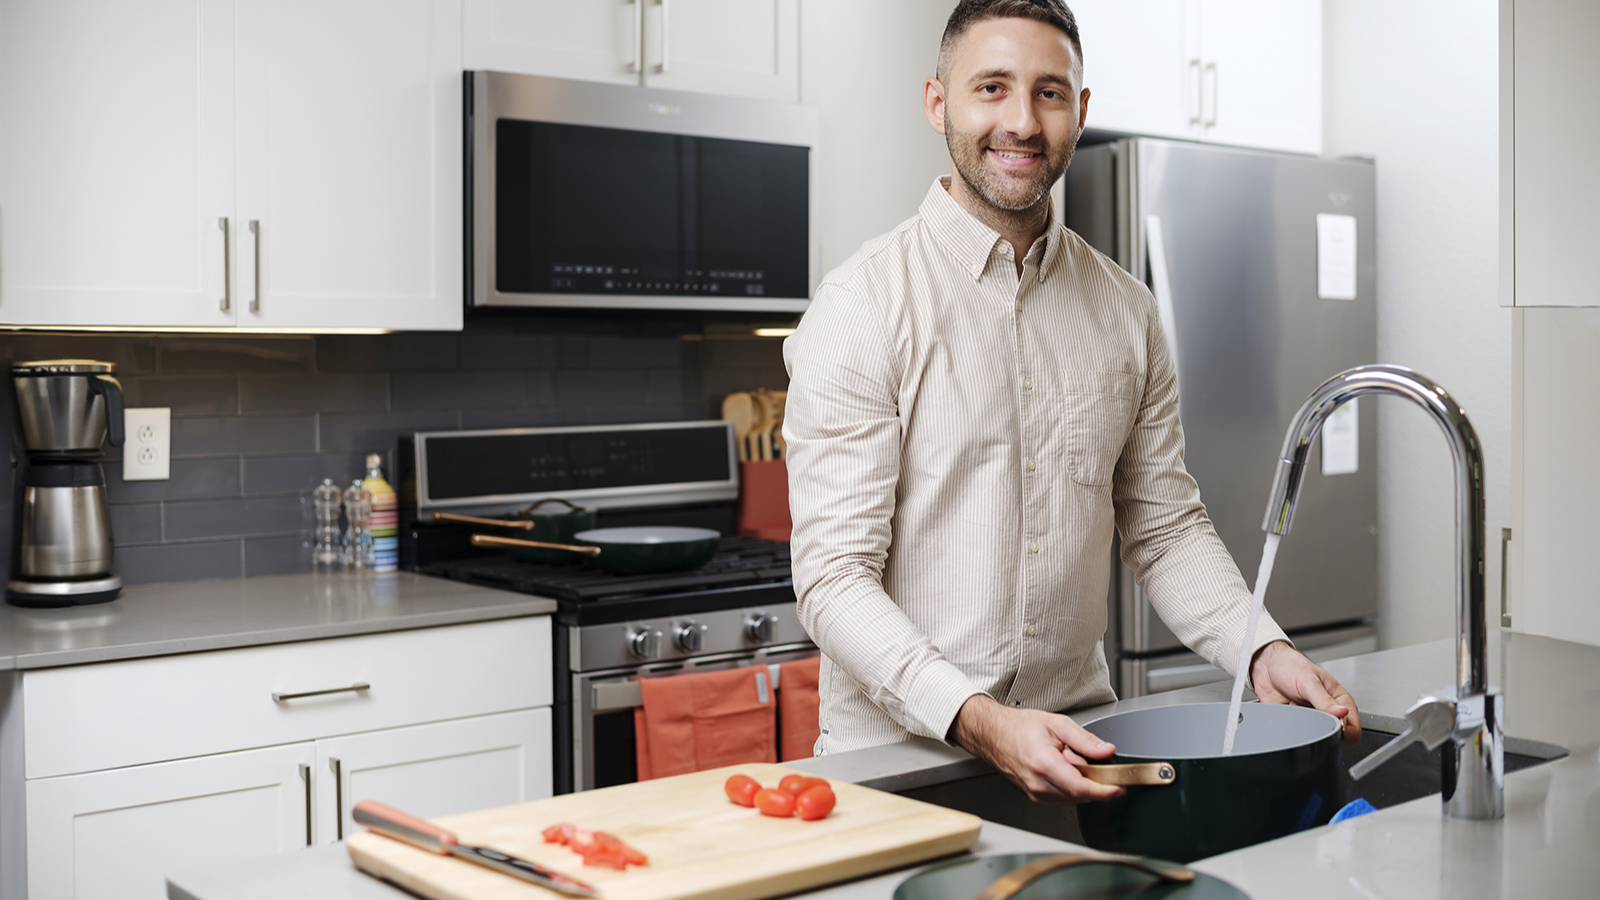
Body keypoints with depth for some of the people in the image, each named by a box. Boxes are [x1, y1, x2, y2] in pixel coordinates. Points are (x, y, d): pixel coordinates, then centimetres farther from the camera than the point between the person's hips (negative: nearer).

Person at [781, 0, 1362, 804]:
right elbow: (835, 575, -13)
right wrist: (979, 721, -26)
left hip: (1078, 737, 4)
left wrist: (1264, 650, -3)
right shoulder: (864, 304, -9)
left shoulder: (1125, 309, 9)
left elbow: (1165, 526, 14)